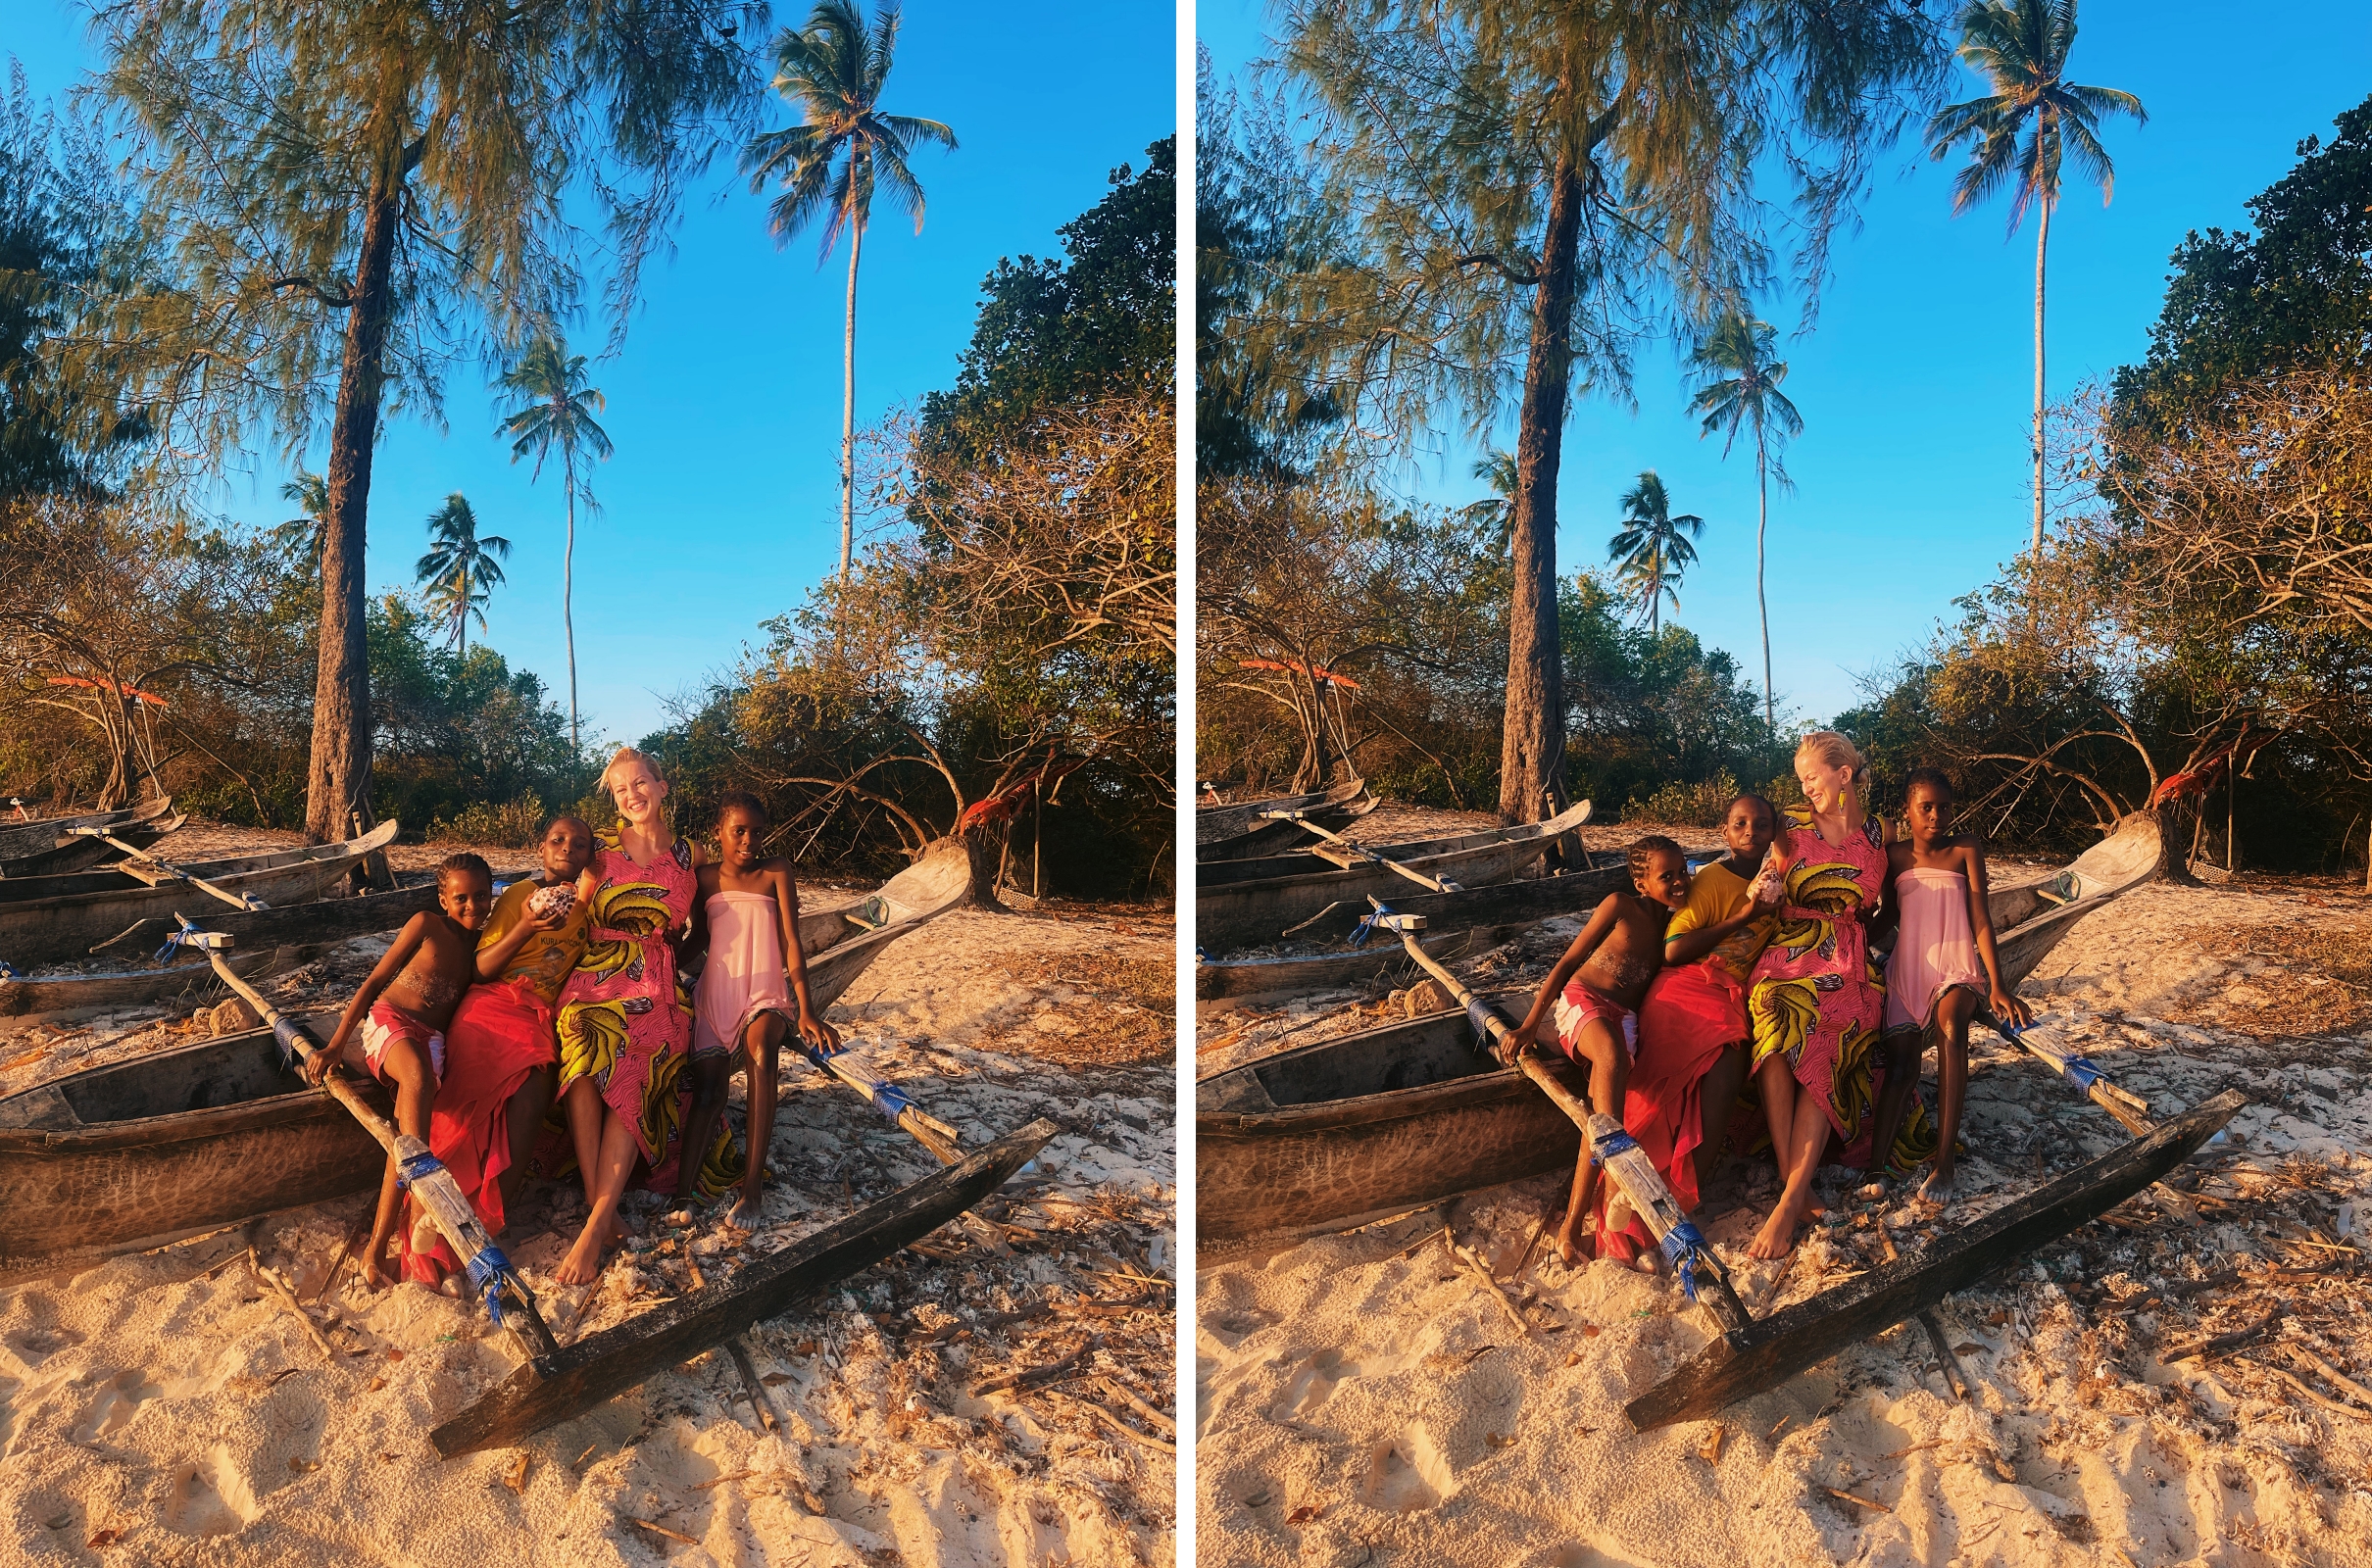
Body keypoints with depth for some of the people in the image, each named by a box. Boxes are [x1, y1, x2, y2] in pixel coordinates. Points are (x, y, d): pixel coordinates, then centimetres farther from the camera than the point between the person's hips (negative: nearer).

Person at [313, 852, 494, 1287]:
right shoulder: (426, 925, 2)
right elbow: (376, 980, 2)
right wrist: (336, 1046, -6)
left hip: (431, 1038, 5)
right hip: (389, 1019, -5)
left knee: (408, 1122, -27)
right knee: (417, 1077, -40)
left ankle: (377, 1244, -29)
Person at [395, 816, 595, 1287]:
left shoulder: (588, 904, 16)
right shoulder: (519, 894, 9)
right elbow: (482, 968, 4)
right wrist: (524, 928, -9)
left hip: (543, 1018, 2)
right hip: (493, 1004, -2)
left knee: (532, 1092, -26)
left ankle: (491, 1217, -21)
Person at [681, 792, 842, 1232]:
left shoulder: (776, 874, 1)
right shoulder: (705, 878, 9)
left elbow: (791, 943, -3)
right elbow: (698, 939, 18)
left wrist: (806, 1010, -12)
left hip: (766, 995, -3)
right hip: (716, 993, 4)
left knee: (762, 1050, -33)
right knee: (707, 1090, -13)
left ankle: (751, 1187, -34)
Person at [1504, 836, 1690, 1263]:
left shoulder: (1675, 924, 15)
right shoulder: (1620, 906, 0)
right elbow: (1568, 961, 1)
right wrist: (1530, 1025, -5)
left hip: (1623, 1016, 5)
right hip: (1582, 999, -5)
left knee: (1602, 1102, -27)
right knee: (1611, 1055, -40)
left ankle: (1571, 1224, -30)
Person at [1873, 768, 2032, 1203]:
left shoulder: (1966, 848, 2)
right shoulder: (1894, 854, 9)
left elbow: (1980, 918, -3)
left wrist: (1997, 985, -11)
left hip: (1958, 970, -3)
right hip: (1906, 968, 3)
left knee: (1952, 1022, -34)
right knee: (1901, 1062, -15)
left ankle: (1943, 1162, -35)